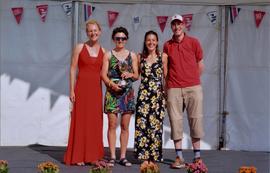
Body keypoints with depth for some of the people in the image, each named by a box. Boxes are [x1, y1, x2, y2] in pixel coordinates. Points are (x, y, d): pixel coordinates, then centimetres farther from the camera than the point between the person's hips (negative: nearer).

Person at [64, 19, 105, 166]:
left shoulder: (103, 51, 8)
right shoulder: (80, 47, 0)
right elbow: (73, 69, -2)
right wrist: (72, 90, -8)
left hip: (96, 89, 3)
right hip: (82, 87, -3)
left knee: (95, 122, 6)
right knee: (80, 121, -1)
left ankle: (93, 155, 15)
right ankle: (78, 156, 5)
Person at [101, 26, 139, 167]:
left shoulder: (132, 55, 12)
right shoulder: (108, 55, 6)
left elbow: (136, 76, 10)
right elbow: (103, 74, 0)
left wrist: (130, 75, -12)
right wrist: (111, 84, -18)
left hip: (127, 92, 2)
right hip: (112, 92, -2)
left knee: (125, 126, 3)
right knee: (112, 125, -4)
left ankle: (123, 156, 8)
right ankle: (112, 157, -1)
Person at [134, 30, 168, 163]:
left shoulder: (163, 57, 5)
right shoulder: (140, 57, 10)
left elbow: (166, 76, 5)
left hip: (158, 94, -1)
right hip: (143, 94, 1)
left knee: (156, 124, -2)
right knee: (142, 123, -6)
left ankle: (154, 156, 7)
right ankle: (144, 156, 0)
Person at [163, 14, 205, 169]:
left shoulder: (194, 42, 6)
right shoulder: (167, 45, 10)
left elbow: (200, 65, 11)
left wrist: (192, 80, 10)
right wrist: (167, 85, 9)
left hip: (193, 87, -1)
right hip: (173, 89, 1)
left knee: (195, 120, -1)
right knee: (176, 122, -1)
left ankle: (197, 156, 6)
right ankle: (179, 157, 4)